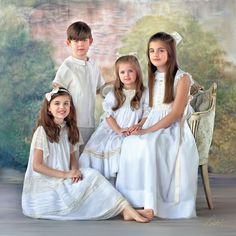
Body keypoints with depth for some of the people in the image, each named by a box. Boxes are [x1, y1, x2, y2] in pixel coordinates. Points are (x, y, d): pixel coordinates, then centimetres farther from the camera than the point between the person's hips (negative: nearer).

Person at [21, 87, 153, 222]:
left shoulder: (69, 130, 10)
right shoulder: (42, 131, -10)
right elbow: (36, 165, -14)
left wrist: (75, 171, -10)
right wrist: (65, 175, -18)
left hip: (65, 180, 6)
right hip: (46, 184, -6)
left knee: (92, 174, -20)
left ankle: (127, 209, -29)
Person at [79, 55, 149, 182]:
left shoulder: (144, 94, 7)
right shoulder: (113, 95, 12)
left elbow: (147, 115, 2)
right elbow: (108, 115, 4)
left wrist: (138, 125, -19)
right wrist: (119, 130, -12)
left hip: (132, 133, -2)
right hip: (111, 130, 2)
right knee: (96, 147, -22)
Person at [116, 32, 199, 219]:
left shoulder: (182, 78, -4)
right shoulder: (153, 78, 17)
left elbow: (176, 113, -12)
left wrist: (148, 130, -18)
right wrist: (139, 126, -4)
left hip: (174, 130, -6)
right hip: (153, 128, 6)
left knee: (149, 145, -34)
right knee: (130, 143, -24)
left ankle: (151, 204, -28)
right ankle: (135, 200, -21)